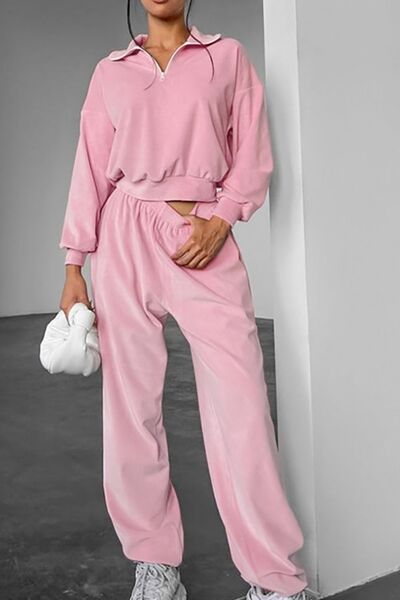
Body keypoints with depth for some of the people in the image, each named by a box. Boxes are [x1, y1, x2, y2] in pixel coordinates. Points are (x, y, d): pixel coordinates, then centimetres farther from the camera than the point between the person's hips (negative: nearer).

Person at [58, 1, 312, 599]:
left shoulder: (228, 56, 12)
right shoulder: (110, 72, 14)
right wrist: (74, 265, 3)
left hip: (205, 238, -2)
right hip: (126, 238, 2)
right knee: (130, 403, 1)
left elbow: (253, 154, 7)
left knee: (240, 405, -10)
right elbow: (92, 169, 10)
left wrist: (221, 221, -9)